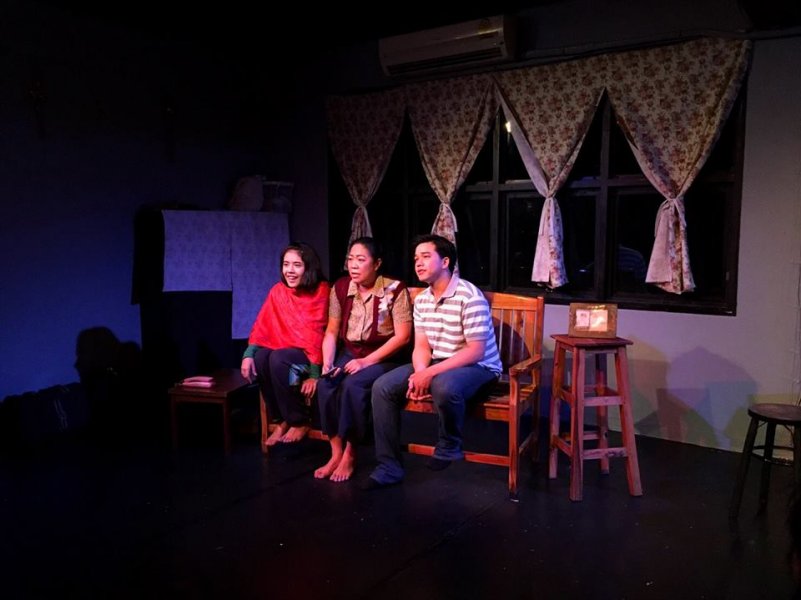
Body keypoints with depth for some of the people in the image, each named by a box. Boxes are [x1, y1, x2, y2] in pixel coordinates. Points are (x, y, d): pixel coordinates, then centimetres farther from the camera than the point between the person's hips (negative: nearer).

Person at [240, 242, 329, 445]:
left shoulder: (321, 291, -12)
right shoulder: (278, 291, 2)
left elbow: (318, 333, -17)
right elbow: (263, 326, -1)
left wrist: (314, 374, -22)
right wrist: (248, 354, -17)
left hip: (309, 354, -5)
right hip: (283, 350, 5)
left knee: (278, 359, -31)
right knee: (259, 359, -25)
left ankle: (299, 422, -12)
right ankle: (283, 419, -5)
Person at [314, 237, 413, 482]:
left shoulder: (394, 289, -13)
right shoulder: (340, 287, 1)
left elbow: (403, 336, -16)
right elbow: (331, 331, 4)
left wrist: (367, 361, -22)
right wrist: (327, 362, -13)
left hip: (386, 358, -4)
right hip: (350, 354, 5)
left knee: (353, 385, -31)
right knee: (325, 385, -24)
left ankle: (350, 454, -15)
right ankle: (336, 453, -13)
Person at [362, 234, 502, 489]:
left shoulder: (470, 297, -19)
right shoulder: (421, 300, 5)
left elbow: (476, 351, -22)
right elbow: (421, 346, 5)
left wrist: (431, 373, -27)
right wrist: (419, 374, -18)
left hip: (477, 367, -7)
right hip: (435, 365, 7)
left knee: (443, 386, -40)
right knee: (383, 387, -11)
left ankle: (449, 446, -8)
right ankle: (389, 467, -5)